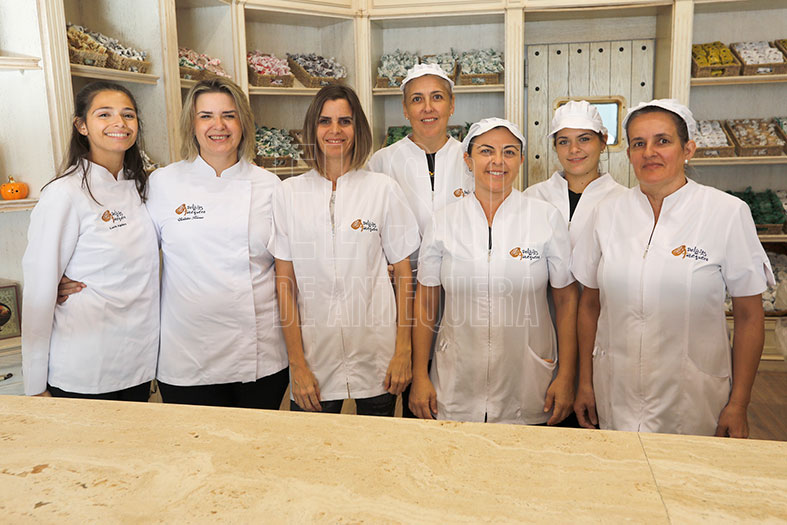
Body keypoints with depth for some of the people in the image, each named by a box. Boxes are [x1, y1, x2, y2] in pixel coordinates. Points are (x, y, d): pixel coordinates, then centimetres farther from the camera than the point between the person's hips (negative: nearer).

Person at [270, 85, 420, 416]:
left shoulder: (383, 189, -1)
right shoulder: (290, 193, 0)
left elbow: (404, 273, 1)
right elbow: (285, 281, -1)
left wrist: (403, 351, -3)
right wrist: (297, 363, -4)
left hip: (377, 355, 0)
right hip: (315, 355, 1)